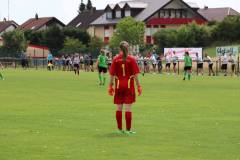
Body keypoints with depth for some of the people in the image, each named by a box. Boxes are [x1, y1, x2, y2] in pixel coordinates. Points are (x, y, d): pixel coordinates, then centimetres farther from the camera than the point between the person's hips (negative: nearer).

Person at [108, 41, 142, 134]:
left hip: (118, 85, 2)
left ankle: (120, 129, 15)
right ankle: (128, 129, 2)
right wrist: (138, 86, -2)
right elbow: (135, 74, -8)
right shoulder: (131, 59, -6)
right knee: (128, 108, 1)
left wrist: (110, 86, 5)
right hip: (129, 85, -2)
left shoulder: (115, 59, -2)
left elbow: (112, 74, -2)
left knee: (119, 108, 10)